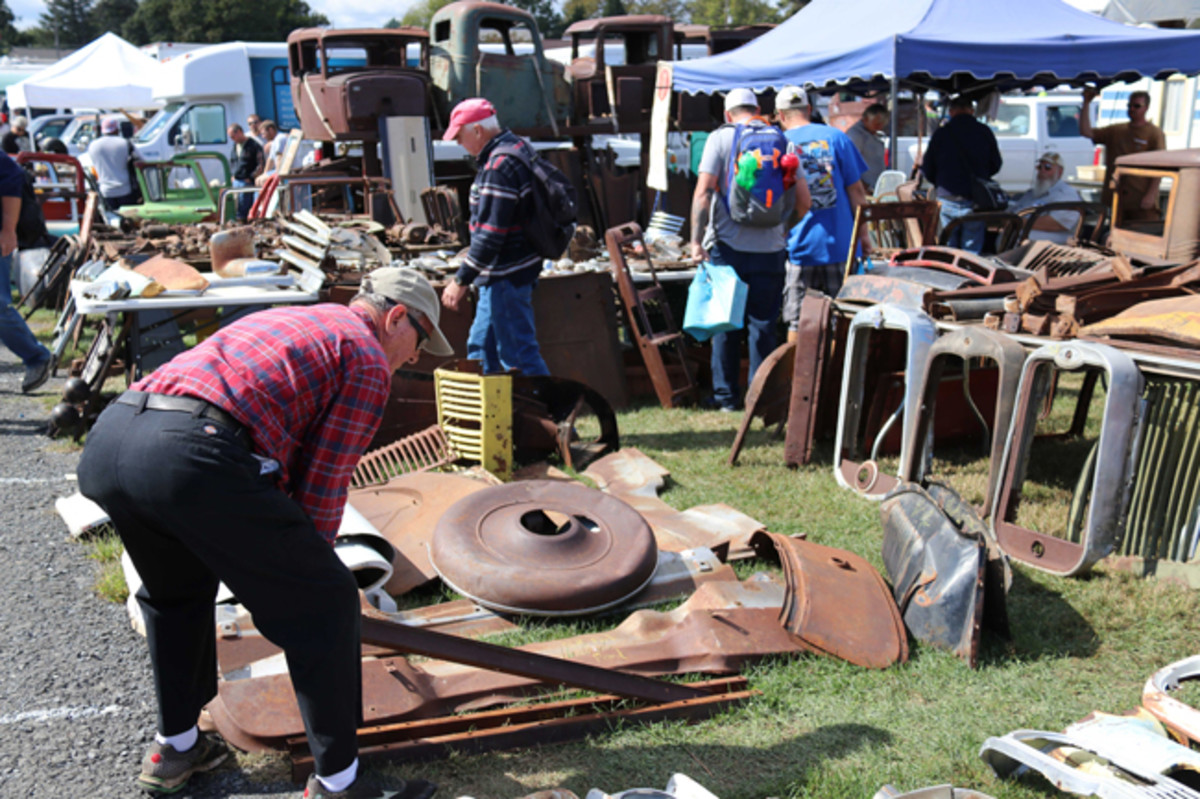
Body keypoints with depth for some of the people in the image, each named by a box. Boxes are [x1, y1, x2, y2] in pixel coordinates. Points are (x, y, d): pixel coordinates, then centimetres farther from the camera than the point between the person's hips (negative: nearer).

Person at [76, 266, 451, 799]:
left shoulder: (282, 322, 36)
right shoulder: (368, 361, 10)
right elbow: (322, 487, 7)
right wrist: (306, 569, 23)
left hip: (104, 443, 9)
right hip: (190, 456, -9)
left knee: (176, 591, 34)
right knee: (322, 604, 7)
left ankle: (174, 748, 43)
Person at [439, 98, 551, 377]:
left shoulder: (499, 167, -24)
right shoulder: (517, 147, 8)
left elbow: (491, 235, -26)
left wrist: (461, 281, -19)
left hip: (506, 277, -11)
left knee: (518, 354, -2)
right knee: (481, 347, 20)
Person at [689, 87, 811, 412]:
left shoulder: (720, 138, 1)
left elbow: (703, 192, -9)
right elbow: (803, 201, 4)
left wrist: (697, 239, -5)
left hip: (727, 245, -1)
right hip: (770, 249, 2)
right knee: (763, 324, 7)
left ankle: (727, 396, 14)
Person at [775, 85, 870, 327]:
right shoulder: (836, 137, 1)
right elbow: (856, 190, 1)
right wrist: (863, 234, 9)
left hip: (800, 246, 0)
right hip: (840, 243, 1)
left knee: (797, 321, 5)